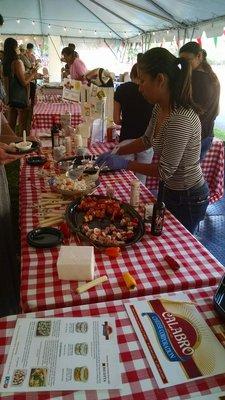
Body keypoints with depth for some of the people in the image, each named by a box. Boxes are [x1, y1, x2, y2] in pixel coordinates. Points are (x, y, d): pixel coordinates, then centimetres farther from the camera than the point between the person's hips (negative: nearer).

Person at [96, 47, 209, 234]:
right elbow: (147, 140, 12)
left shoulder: (180, 120, -32)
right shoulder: (160, 108, -3)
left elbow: (165, 171, -26)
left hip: (188, 200, -8)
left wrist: (125, 164, -20)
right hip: (169, 189, 8)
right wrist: (116, 153, 3)